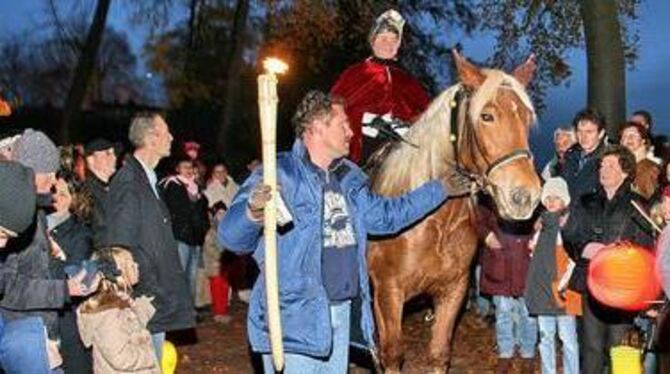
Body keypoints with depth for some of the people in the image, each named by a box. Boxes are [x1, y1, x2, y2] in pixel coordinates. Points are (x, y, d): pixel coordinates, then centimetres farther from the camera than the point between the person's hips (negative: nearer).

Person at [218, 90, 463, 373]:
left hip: (341, 312, 8)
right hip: (294, 318, -8)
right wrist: (253, 213, -42)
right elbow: (232, 238, -18)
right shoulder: (279, 174, -13)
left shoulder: (349, 177, 11)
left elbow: (384, 216, 24)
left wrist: (441, 189, 23)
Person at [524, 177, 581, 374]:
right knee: (546, 336, 11)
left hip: (562, 289, -6)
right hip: (542, 286, 6)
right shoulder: (543, 222, 15)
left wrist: (564, 281, -16)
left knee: (567, 337, -3)